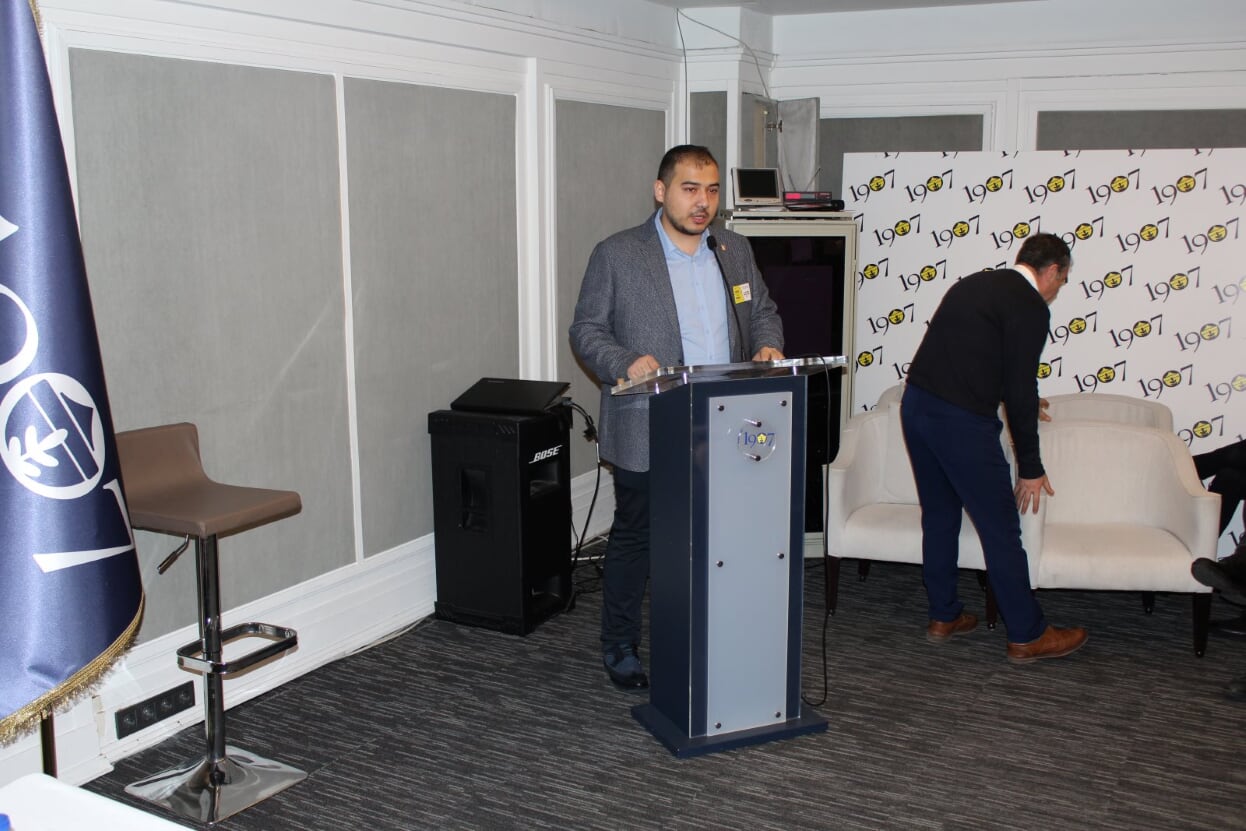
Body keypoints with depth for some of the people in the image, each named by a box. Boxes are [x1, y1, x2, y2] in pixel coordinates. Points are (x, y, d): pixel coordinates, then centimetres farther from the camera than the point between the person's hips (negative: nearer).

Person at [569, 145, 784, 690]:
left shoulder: (735, 250, 11)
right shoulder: (616, 255, -4)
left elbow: (762, 310, 19)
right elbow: (586, 329, -3)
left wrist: (768, 344, -3)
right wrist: (625, 363, -22)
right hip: (647, 434, -4)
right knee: (635, 539, 8)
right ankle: (619, 649, 25)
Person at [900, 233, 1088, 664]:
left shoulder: (976, 283, 17)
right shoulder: (1030, 307, -8)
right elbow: (1021, 389, -11)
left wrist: (1021, 400, 41)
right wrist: (1031, 467, -2)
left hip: (916, 404, 8)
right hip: (961, 421, -8)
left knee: (939, 516, 20)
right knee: (1000, 529, 4)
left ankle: (943, 617, 31)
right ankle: (1027, 635, 16)